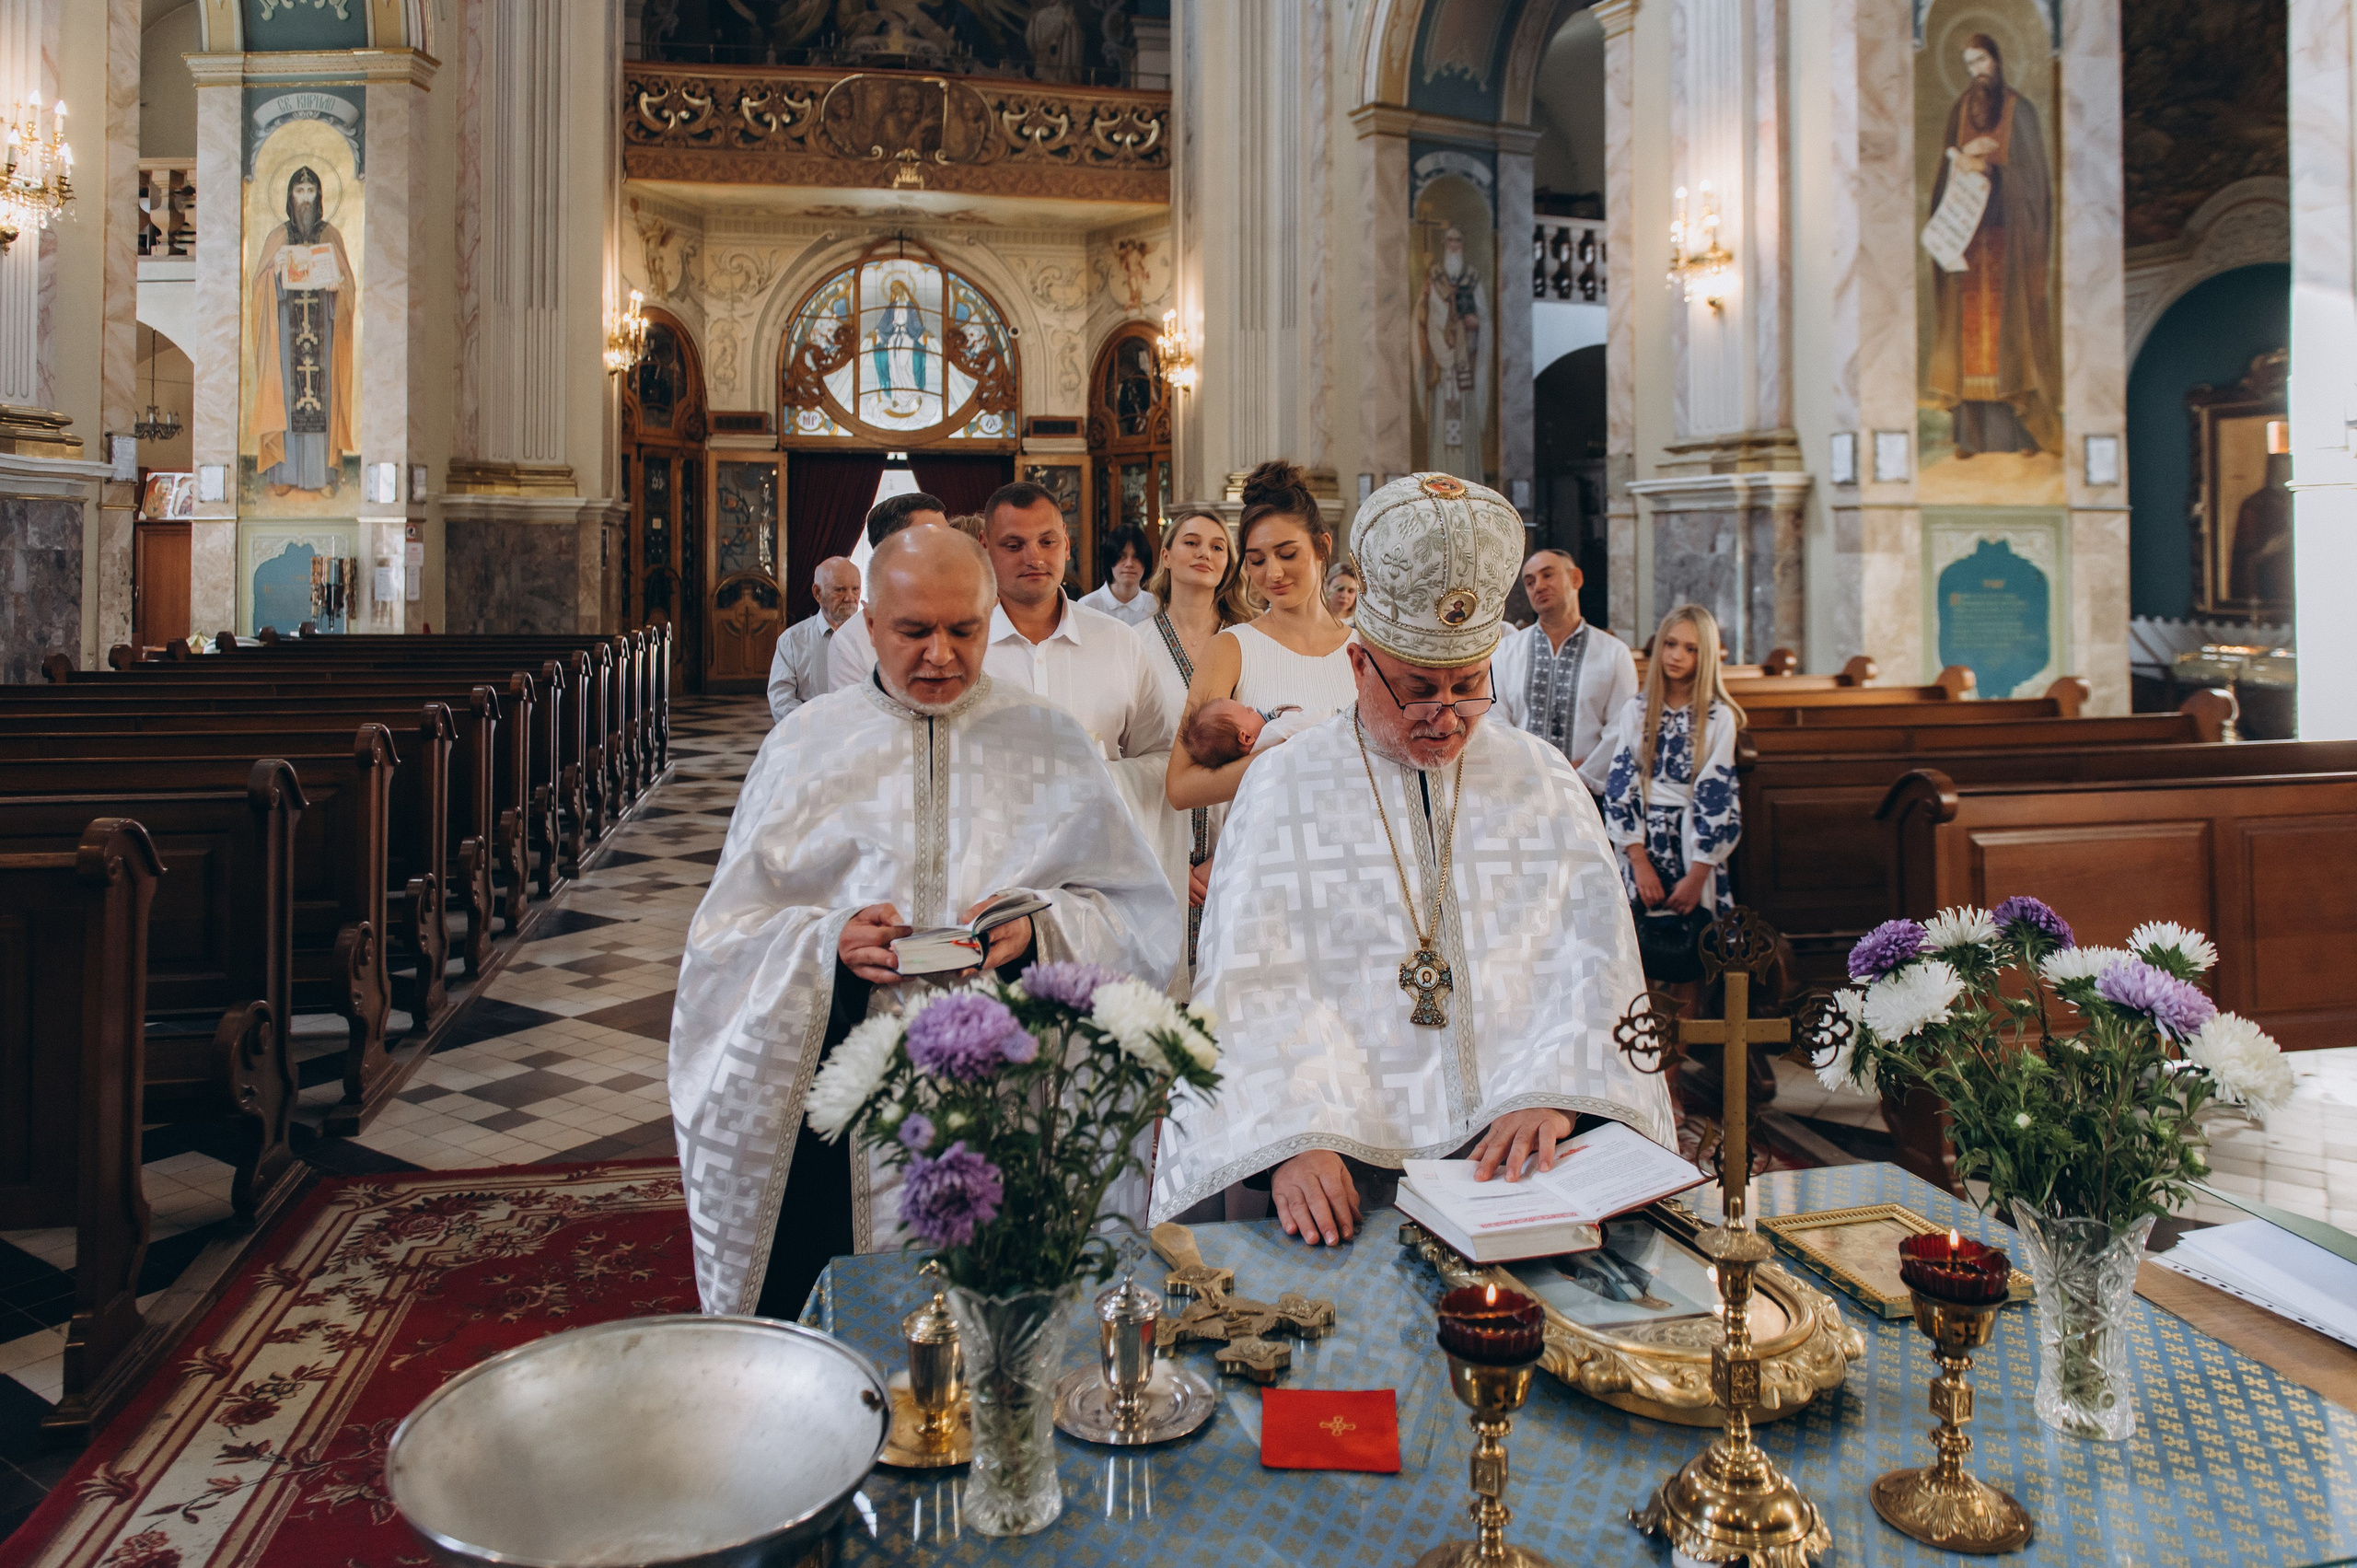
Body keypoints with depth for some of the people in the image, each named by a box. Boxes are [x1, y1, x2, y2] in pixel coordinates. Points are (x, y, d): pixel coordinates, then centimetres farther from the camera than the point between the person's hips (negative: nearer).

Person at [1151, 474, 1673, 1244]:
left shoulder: (1544, 778, 14)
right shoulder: (1282, 784, 6)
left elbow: (1597, 957, 5)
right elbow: (1254, 985, -4)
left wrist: (1553, 1093, -15)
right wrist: (1295, 1140, -22)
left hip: (1521, 1143, 2)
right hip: (1346, 1149, -2)